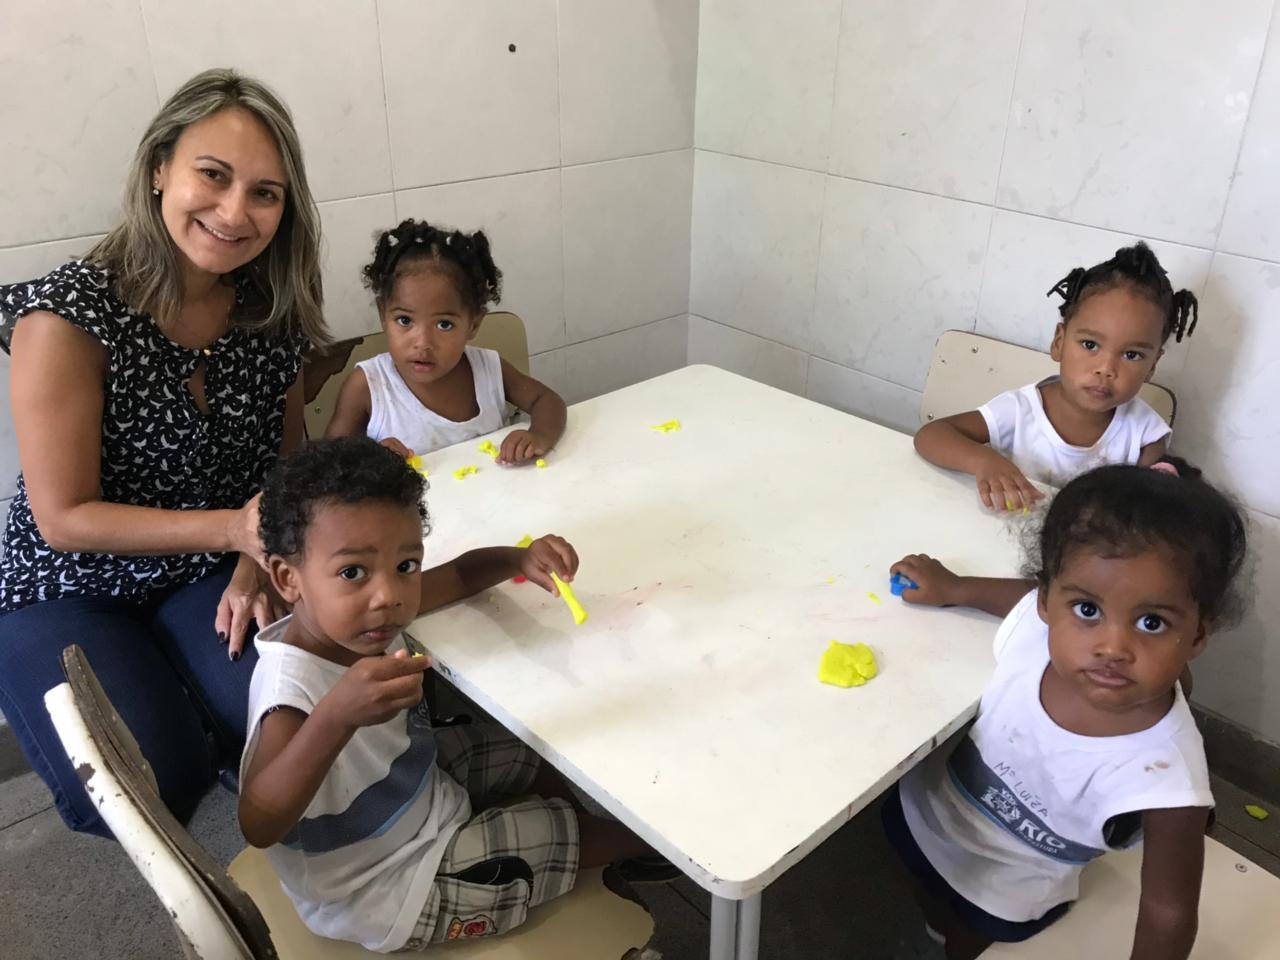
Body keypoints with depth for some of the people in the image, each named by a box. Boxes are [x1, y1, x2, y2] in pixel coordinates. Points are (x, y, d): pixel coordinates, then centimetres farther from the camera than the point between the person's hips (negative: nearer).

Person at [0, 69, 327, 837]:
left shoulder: (272, 309, -8)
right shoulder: (69, 315, -22)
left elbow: (287, 462, 3)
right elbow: (64, 519, -18)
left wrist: (257, 566, -15)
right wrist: (232, 528, -30)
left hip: (213, 575, 3)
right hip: (68, 591, -3)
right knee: (153, 790, -21)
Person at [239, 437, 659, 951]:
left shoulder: (366, 614, -14)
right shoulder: (291, 685, -37)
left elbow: (457, 575, 3)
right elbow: (259, 827, -46)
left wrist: (521, 559, -16)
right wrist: (337, 716, -59)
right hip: (390, 892, -7)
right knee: (567, 831, 2)